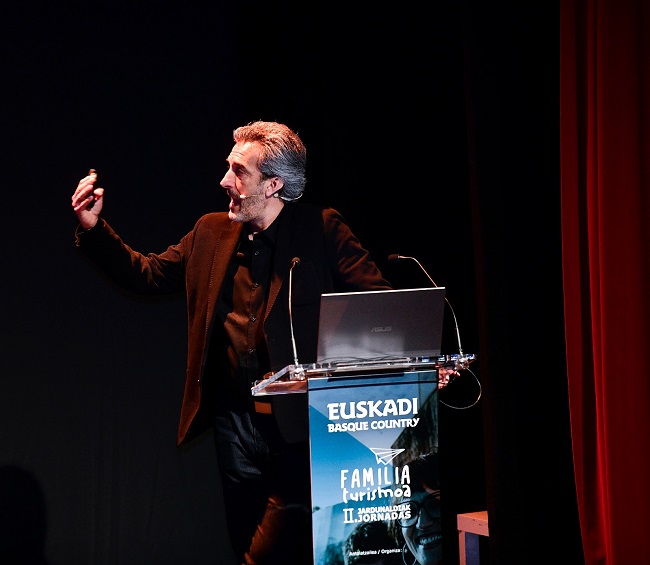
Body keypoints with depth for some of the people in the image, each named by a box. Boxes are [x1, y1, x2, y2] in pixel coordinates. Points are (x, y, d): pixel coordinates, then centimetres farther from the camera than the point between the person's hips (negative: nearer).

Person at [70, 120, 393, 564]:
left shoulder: (322, 230, -3)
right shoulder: (212, 233, 12)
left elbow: (380, 302, -8)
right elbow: (147, 274, 18)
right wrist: (93, 228, 7)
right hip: (237, 422, 5)